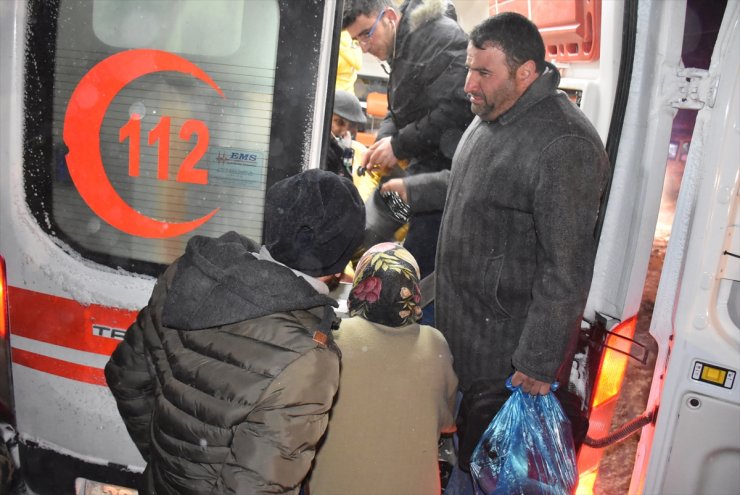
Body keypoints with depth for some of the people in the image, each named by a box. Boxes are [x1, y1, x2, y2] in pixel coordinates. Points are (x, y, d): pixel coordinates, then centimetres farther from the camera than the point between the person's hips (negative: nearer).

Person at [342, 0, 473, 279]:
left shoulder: (441, 36, -13)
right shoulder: (401, 50, 18)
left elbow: (456, 109, -23)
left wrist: (399, 146, -15)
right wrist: (385, 141, 1)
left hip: (448, 170, -10)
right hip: (422, 168, 10)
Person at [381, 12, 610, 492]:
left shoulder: (565, 146, -25)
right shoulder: (493, 114, 5)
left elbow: (567, 269, -24)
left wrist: (538, 364, -20)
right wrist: (414, 189, 24)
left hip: (508, 344, -8)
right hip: (463, 325, 9)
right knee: (463, 440, 24)